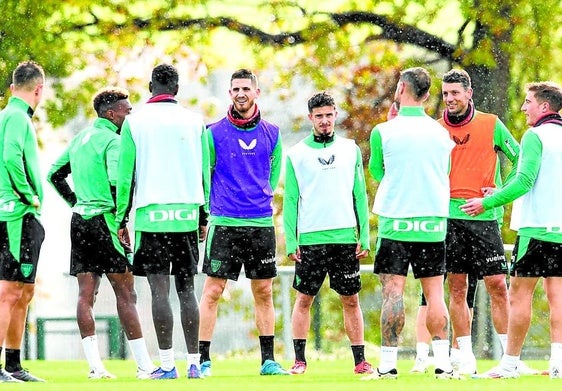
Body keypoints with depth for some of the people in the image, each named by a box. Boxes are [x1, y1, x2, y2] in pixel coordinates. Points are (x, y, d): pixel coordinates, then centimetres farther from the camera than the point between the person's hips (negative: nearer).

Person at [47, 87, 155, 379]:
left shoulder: (80, 139, 16)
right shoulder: (112, 140, -10)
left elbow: (55, 174, 22)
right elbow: (117, 181, -23)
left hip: (79, 220, 8)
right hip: (104, 220, -8)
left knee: (85, 294, 4)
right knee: (126, 295, -5)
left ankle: (95, 365, 1)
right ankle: (144, 365, -5)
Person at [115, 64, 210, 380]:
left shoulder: (135, 121, 1)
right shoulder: (195, 122, 7)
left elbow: (126, 174, 0)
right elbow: (204, 173, 10)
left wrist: (122, 218, 6)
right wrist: (203, 216, 18)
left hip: (152, 213, -3)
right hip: (187, 214, 3)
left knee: (160, 291, -5)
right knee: (186, 289, 7)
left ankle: (167, 365, -9)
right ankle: (194, 363, 5)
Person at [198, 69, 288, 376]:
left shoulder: (271, 134, 8)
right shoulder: (214, 133, 0)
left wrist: (261, 199, 11)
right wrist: (209, 208, 6)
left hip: (262, 224, 3)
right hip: (224, 223, -3)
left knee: (263, 292, 6)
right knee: (213, 290, -6)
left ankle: (268, 360, 12)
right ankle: (203, 359, -2)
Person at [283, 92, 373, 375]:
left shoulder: (350, 150, 9)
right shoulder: (296, 155, 4)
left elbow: (360, 196, 9)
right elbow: (290, 201, 2)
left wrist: (364, 237, 2)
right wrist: (291, 242, -5)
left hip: (345, 238, 1)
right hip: (310, 240, -1)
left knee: (351, 301, 4)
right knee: (304, 299, 1)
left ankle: (360, 360, 7)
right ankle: (300, 359, 6)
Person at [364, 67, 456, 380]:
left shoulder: (383, 131, -6)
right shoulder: (440, 132, 5)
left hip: (395, 223, -3)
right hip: (434, 222, 3)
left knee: (393, 292, -2)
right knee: (435, 293, 5)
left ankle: (388, 364, -5)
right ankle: (443, 364, 1)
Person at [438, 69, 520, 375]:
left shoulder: (491, 125, 4)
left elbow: (520, 160, 10)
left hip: (484, 215, -2)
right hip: (449, 217, 2)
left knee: (497, 285, -5)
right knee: (456, 287, 1)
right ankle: (466, 357, 6)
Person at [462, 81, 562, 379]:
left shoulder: (536, 136, -10)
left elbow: (524, 181, -18)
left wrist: (487, 203, -11)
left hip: (536, 228, -7)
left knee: (520, 295, -2)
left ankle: (510, 363, -1)